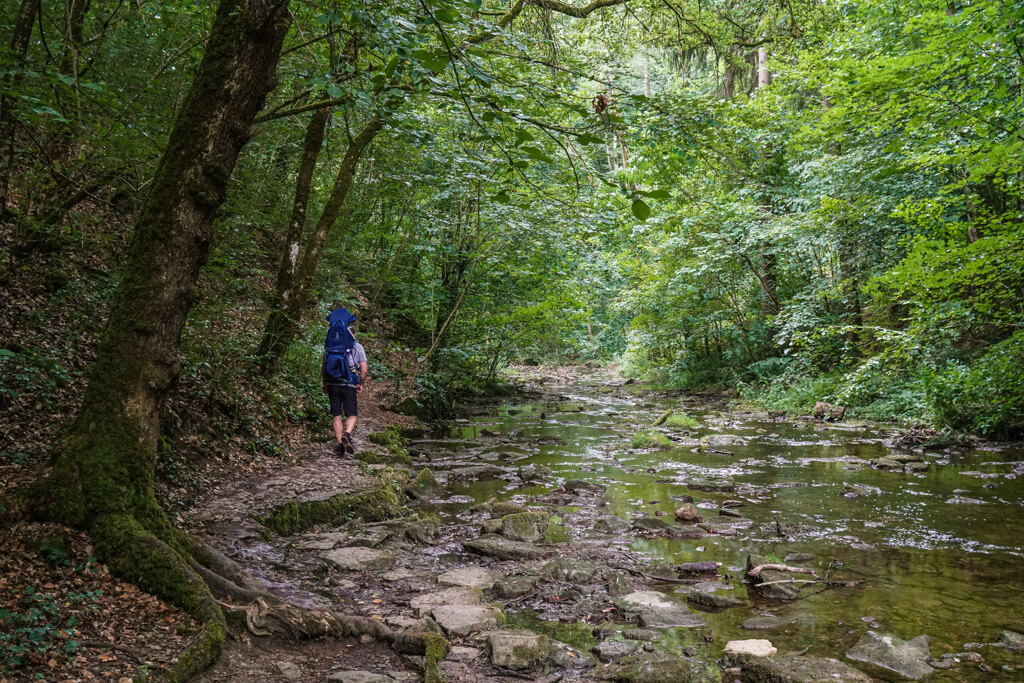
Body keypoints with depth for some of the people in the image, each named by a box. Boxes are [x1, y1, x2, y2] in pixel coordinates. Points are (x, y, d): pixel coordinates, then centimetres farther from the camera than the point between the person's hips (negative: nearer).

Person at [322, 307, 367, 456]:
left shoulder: (329, 346, 9)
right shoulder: (357, 347, 0)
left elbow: (323, 367, 10)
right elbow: (364, 370, -5)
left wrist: (325, 384, 21)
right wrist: (360, 384, 9)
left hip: (332, 384, 3)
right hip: (348, 386, -3)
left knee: (337, 416, 9)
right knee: (352, 415, 7)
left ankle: (340, 443, -1)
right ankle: (346, 434, -19)